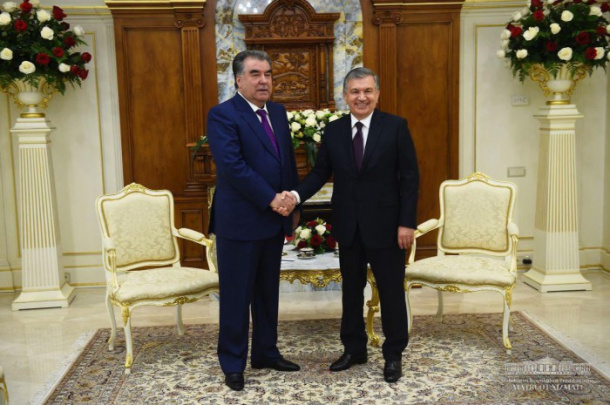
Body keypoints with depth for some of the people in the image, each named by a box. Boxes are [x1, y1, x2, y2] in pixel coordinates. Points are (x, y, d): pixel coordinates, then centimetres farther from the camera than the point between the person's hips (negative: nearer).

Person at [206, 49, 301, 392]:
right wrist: (272, 199, -21)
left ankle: (266, 352, 31)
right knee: (237, 296, 4)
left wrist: (291, 203, 5)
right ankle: (233, 363, 19)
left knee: (268, 292, 16)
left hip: (274, 220, 7)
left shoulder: (278, 112, 11)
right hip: (239, 221, -7)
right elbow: (232, 165, -22)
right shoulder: (223, 115, -11)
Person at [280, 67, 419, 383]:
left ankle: (393, 354, 23)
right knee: (351, 289, 14)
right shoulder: (333, 131, 3)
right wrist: (297, 195, -15)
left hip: (384, 224, -3)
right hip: (347, 225, 4)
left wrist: (407, 222, -12)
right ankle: (354, 349, 30)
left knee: (391, 291, 7)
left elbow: (410, 177, -7)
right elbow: (320, 172, 4)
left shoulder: (396, 127, -6)